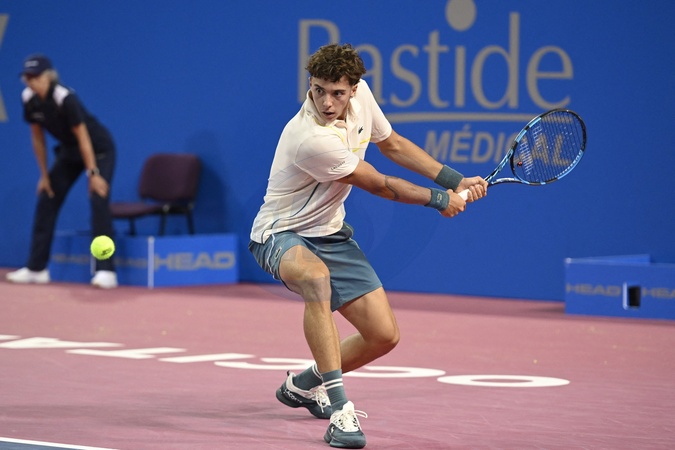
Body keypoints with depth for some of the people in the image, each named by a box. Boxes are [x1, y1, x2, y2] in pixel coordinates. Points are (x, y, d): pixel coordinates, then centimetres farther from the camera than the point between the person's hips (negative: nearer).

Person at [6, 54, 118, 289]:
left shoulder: (65, 99, -30)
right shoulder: (29, 99, -11)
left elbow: (83, 137, -29)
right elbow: (38, 138, 0)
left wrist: (93, 173, -31)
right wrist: (44, 175, 2)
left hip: (98, 149, -7)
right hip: (69, 151, 7)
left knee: (98, 199, -22)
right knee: (46, 201, 3)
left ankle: (106, 271, -25)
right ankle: (36, 268, 11)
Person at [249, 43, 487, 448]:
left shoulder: (360, 94, -10)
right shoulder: (311, 139, -33)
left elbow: (392, 144, 12)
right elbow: (381, 186, -18)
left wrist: (455, 181, 7)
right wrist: (439, 200, -5)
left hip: (330, 233, 8)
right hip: (282, 235, -8)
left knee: (384, 335, 1)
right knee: (316, 277, -43)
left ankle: (304, 385, 29)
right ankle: (339, 408, -42)